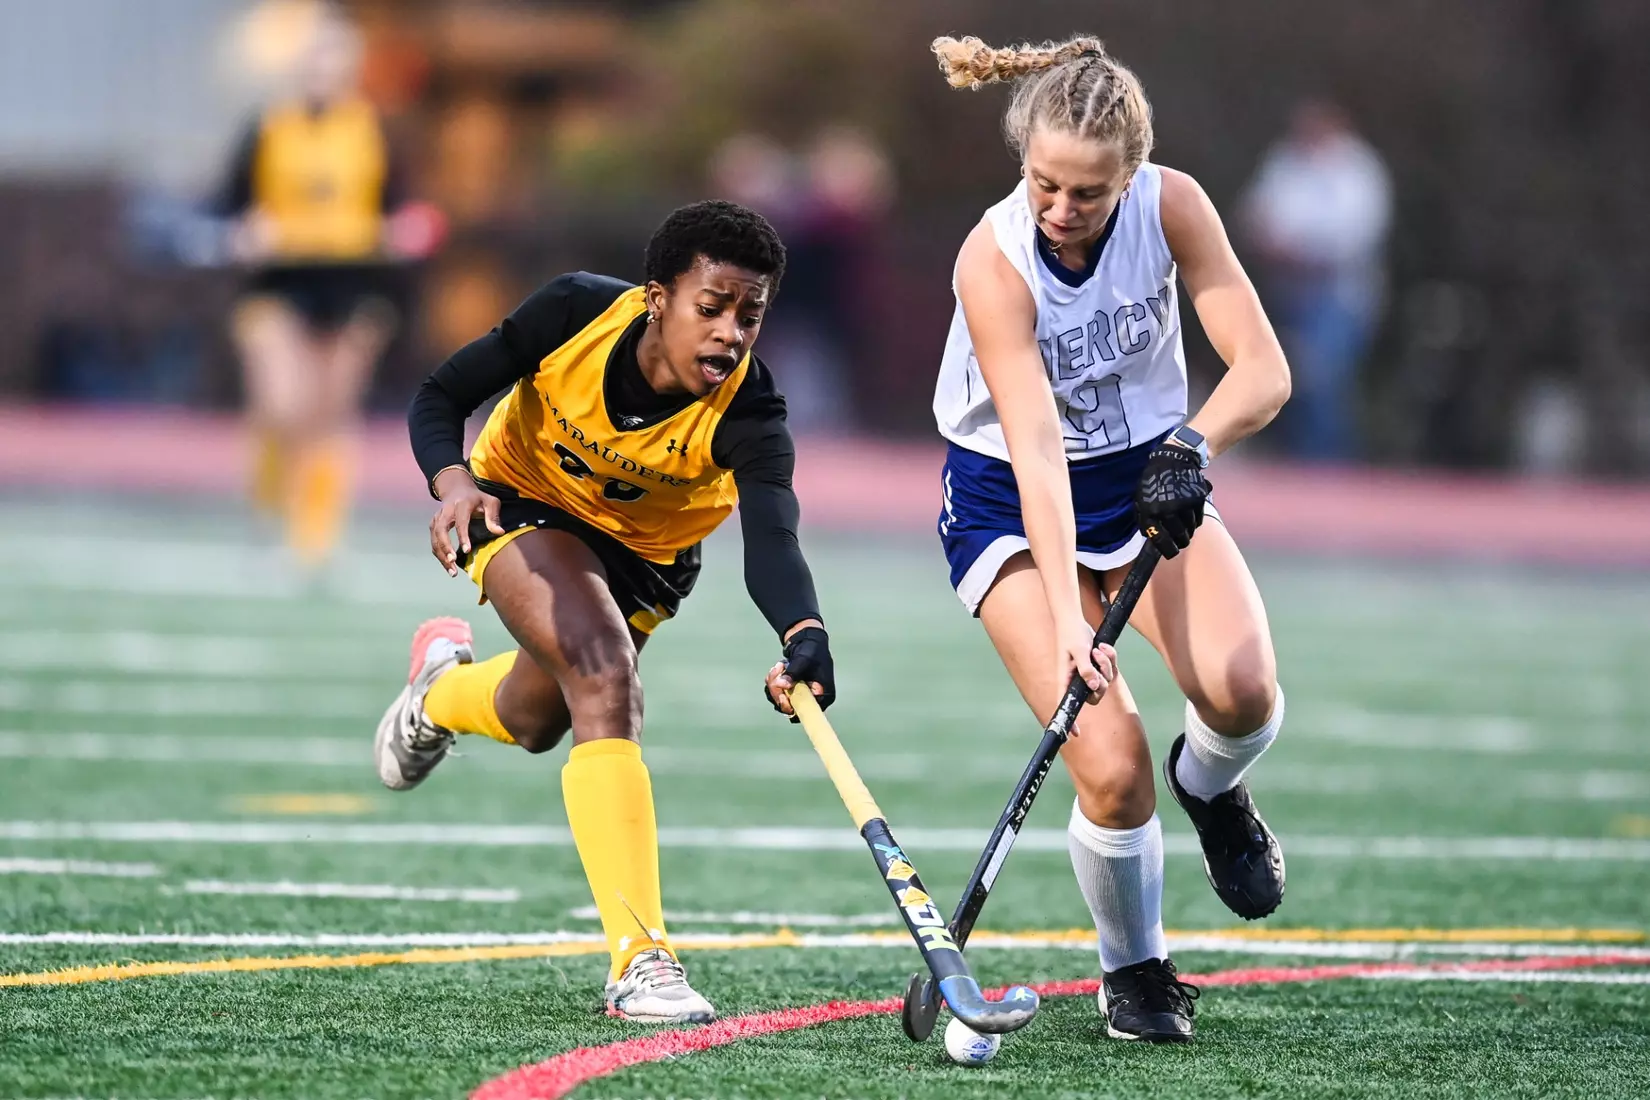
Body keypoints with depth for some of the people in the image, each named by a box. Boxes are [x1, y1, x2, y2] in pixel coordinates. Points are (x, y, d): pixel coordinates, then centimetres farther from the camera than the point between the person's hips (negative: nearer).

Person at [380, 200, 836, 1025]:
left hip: (645, 553, 3)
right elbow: (440, 398, -19)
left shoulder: (745, 412, -32)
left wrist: (804, 635, -69)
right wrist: (454, 482, -40)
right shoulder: (576, 312, -31)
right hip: (523, 505, -3)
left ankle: (443, 689, 60)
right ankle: (639, 959, -32)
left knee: (535, 721, 20)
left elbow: (771, 541, -48)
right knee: (605, 676, -28)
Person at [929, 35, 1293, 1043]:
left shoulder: (1171, 205, -17)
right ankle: (1135, 971, 9)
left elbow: (1264, 369, -17)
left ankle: (1209, 787, 13)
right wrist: (1068, 623, -42)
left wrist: (1191, 444, -37)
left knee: (1242, 687, -25)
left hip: (1151, 476, 3)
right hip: (1011, 506, -3)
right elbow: (1037, 451, -33)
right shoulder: (994, 260, -26)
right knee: (1110, 762, -19)